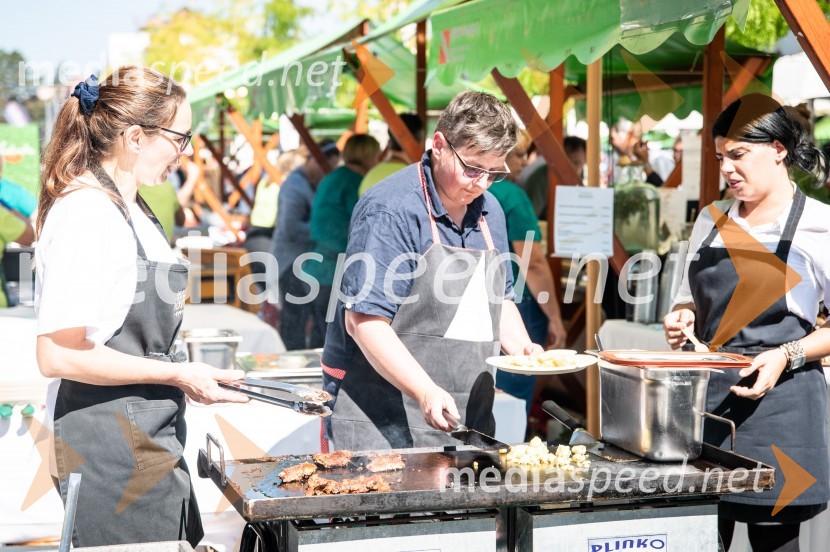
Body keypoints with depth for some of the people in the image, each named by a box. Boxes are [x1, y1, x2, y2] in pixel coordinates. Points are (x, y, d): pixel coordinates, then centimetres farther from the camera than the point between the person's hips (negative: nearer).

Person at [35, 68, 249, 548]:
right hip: (112, 449, -10)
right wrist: (177, 375, -17)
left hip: (150, 442, 10)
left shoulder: (130, 210, 13)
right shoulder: (86, 215, -18)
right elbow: (58, 355, -22)